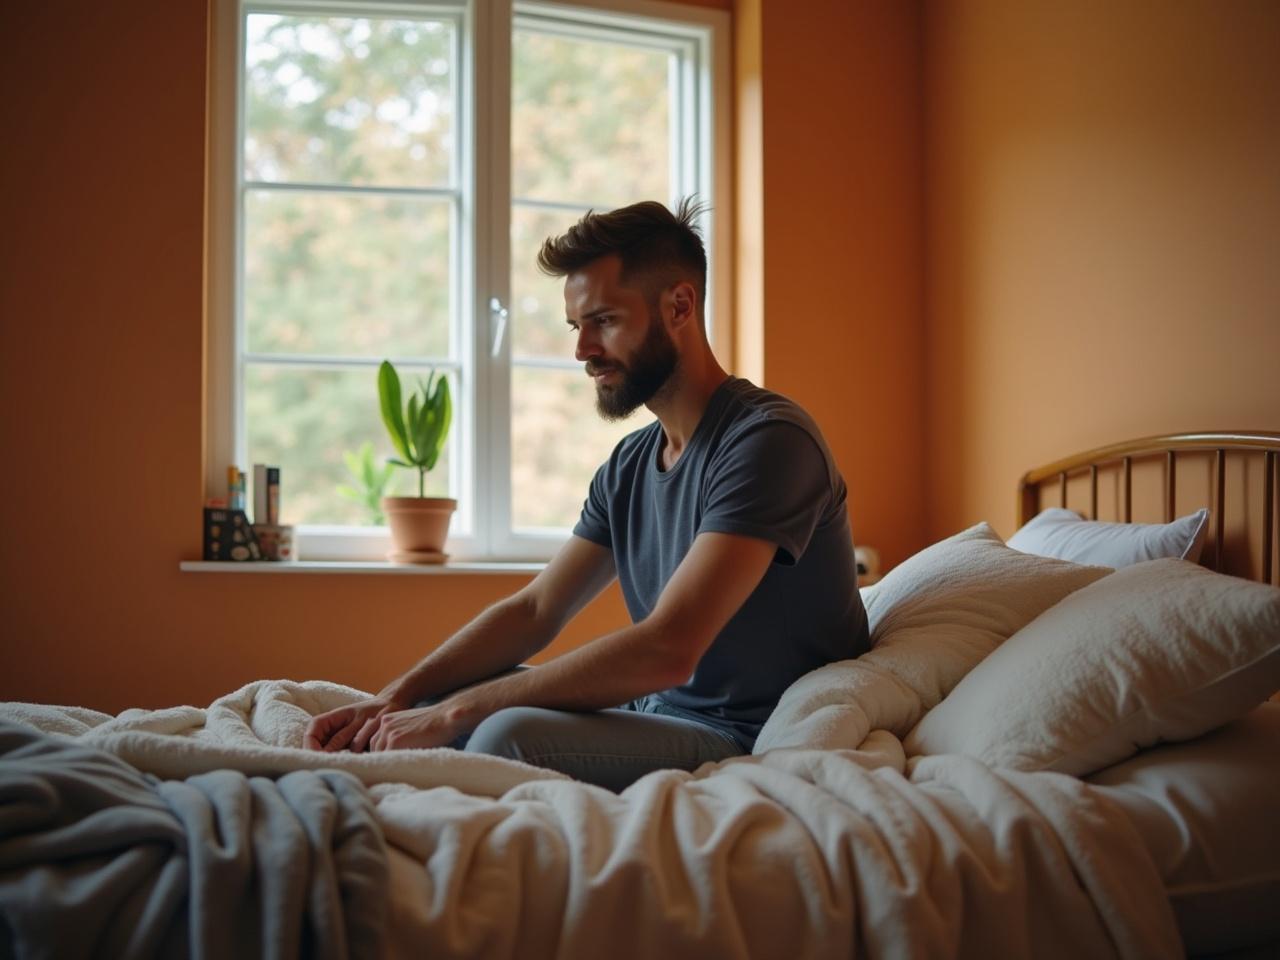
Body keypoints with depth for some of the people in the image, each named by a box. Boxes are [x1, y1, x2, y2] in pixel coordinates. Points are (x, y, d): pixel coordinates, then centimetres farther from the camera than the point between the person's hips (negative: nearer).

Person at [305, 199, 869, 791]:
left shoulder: (767, 440, -20)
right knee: (429, 700, 4)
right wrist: (395, 699, -6)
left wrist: (454, 710, -24)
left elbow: (666, 650, -28)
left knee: (510, 735, -28)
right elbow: (534, 610, 10)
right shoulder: (629, 464, 10)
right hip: (657, 714, 9)